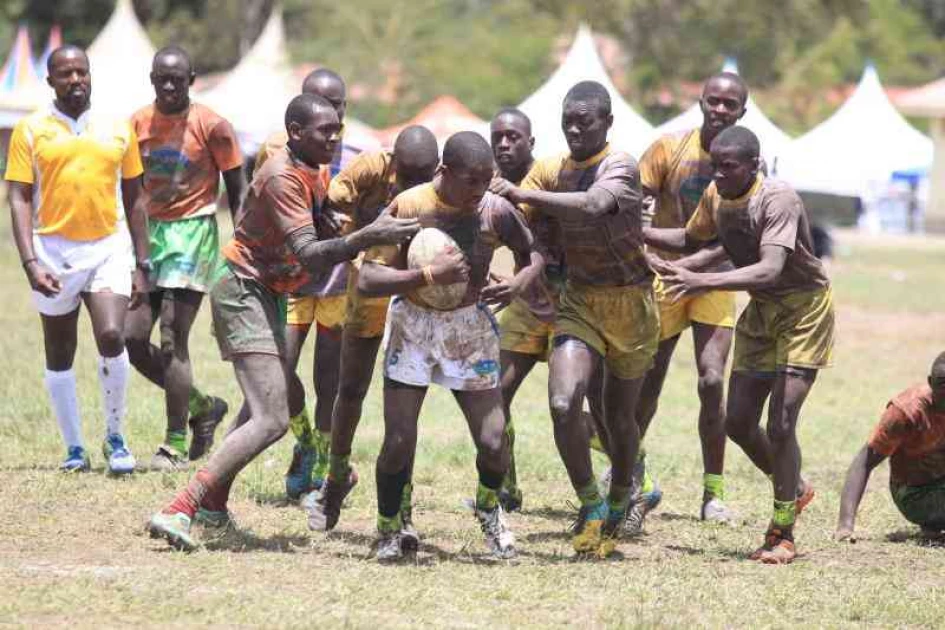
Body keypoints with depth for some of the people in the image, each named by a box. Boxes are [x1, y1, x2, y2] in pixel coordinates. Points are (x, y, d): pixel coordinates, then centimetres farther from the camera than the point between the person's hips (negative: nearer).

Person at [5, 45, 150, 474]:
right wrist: (30, 262, -14)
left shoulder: (117, 130, 7)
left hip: (109, 248, 0)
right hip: (53, 251, 0)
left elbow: (133, 199, 12)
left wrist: (141, 265, 9)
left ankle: (115, 437, 0)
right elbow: (19, 199, -3)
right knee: (59, 356, 7)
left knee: (111, 337, -18)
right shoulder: (31, 131, 0)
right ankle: (74, 449, 19)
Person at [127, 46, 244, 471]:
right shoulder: (138, 124, 6)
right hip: (151, 232, 6)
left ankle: (176, 444, -2)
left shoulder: (211, 127, -7)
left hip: (193, 233, -6)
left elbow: (236, 192, -2)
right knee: (134, 338, 0)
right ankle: (201, 405, 20)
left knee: (172, 340, -10)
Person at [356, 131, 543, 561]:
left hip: (470, 329, 2)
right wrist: (429, 275, -33)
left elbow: (534, 252, 7)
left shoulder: (496, 212, -11)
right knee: (399, 442, -9)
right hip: (412, 326, -2)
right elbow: (367, 280, -21)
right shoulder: (408, 207, -18)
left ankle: (488, 505, 31)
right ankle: (388, 529, 16)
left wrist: (521, 282, -15)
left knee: (493, 442, -3)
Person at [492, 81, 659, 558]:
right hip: (578, 302, 3)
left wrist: (523, 194, -35)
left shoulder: (619, 166, -16)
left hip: (630, 304, -3)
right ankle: (590, 505, 0)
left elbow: (592, 205, -36)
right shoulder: (551, 170, 2)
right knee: (563, 405, -18)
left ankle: (618, 506, 36)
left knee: (619, 418, 11)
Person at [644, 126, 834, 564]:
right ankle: (794, 489, 30)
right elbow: (692, 240, 16)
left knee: (780, 424, -14)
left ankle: (782, 535, -2)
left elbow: (770, 269, -42)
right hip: (760, 312, 7)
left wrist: (703, 281, -52)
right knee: (737, 422, 4)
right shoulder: (716, 196, -5)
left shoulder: (777, 200, -28)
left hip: (803, 309, -7)